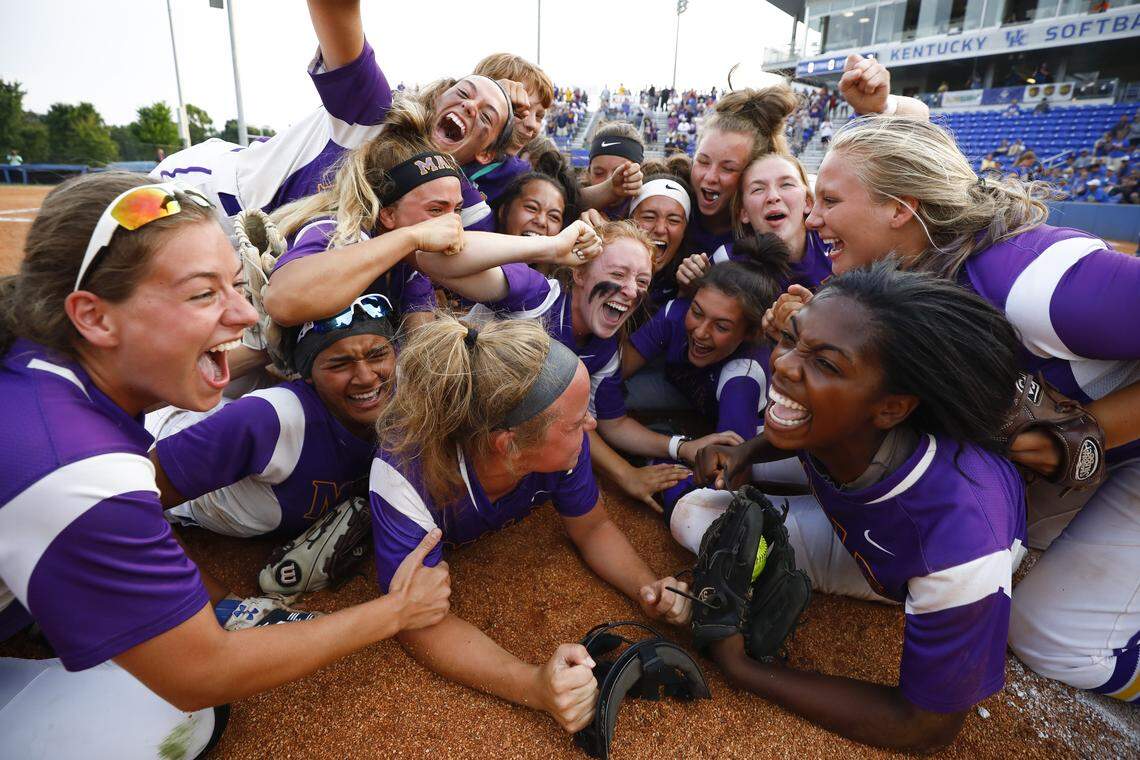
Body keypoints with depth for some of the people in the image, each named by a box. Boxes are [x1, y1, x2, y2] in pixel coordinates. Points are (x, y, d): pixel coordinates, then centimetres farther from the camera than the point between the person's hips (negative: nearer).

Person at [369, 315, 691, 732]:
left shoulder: (564, 443, -33)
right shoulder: (405, 474, -46)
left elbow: (591, 528, -14)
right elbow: (420, 621, -39)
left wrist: (647, 587, -32)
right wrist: (536, 687, -53)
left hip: (495, 536, 3)